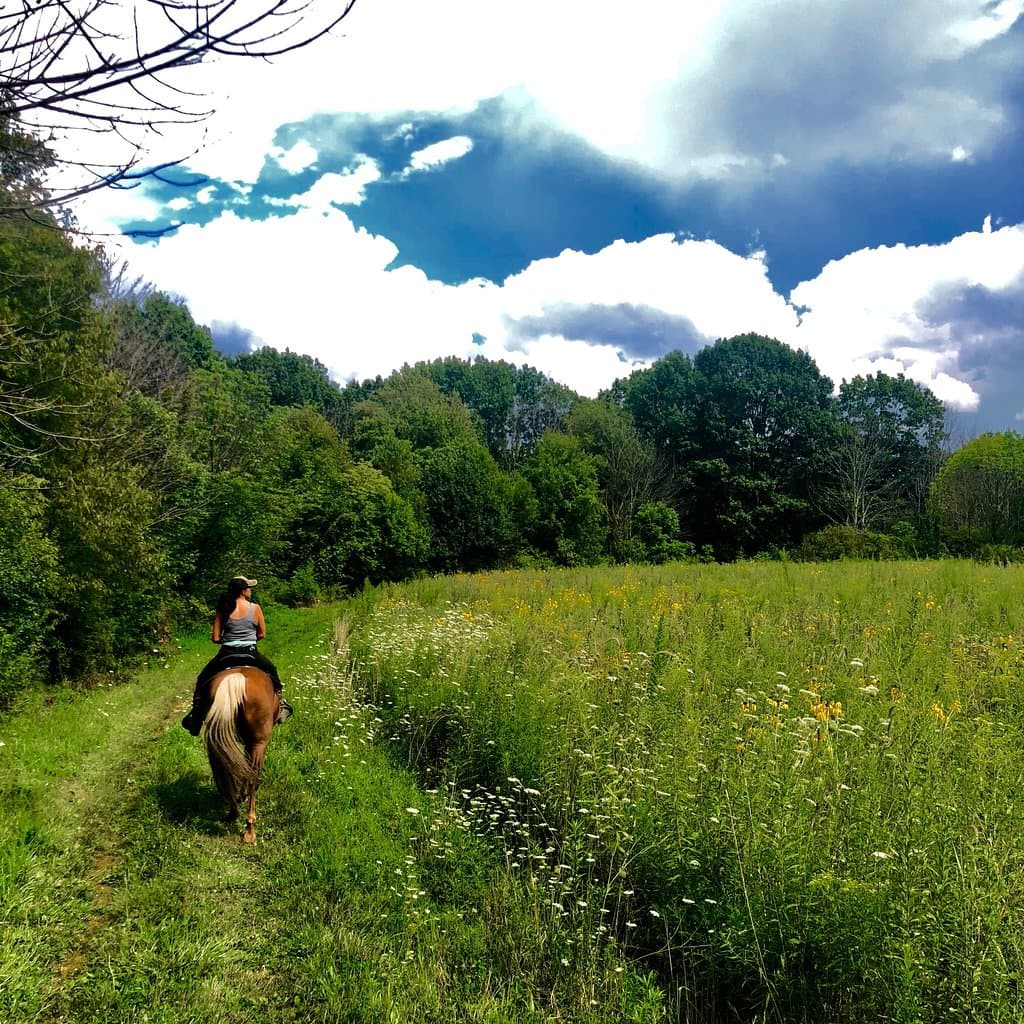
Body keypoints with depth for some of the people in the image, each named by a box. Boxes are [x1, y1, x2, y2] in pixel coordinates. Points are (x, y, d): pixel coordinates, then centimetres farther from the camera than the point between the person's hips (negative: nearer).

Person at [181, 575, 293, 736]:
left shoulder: (223, 610, -4)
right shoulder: (255, 608, -6)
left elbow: (215, 638, -3)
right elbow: (262, 634, 2)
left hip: (226, 654, 0)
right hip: (250, 654, 0)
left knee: (203, 679, 22)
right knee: (271, 670, 29)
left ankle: (196, 715, 16)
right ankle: (279, 703, 31)